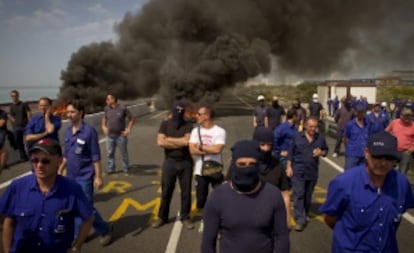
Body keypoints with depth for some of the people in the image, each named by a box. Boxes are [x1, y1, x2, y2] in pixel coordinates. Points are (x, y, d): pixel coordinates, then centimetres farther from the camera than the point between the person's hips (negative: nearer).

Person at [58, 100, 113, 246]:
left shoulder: (89, 131, -15)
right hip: (71, 176, 7)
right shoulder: (68, 131, 5)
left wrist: (98, 177, -15)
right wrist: (60, 170, 15)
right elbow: (66, 155, 15)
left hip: (85, 176, -6)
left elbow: (96, 157, -14)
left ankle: (105, 230, 20)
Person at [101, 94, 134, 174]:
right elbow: (104, 118, 21)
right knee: (110, 153, 9)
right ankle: (111, 169, 22)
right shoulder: (107, 108, 2)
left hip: (121, 135, -4)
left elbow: (131, 119, -3)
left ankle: (126, 169, 19)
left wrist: (128, 130, -8)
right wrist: (104, 127, 10)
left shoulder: (123, 108, -11)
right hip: (110, 135, 4)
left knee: (124, 153, 6)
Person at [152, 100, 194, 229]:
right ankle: (162, 217, 25)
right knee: (166, 191, 10)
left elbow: (187, 141, -17)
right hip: (169, 162, 1)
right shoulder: (165, 124, 1)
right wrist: (180, 143, -12)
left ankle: (185, 217, 23)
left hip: (185, 162, 0)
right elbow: (160, 142, -11)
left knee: (186, 191, 8)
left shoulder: (188, 125, -2)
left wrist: (169, 139, -10)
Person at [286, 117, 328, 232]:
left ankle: (304, 216, 32)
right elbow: (291, 153, 1)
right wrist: (289, 166, -3)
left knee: (308, 196, 14)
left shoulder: (320, 138, 2)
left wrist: (321, 153, -10)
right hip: (298, 171, -2)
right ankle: (300, 220, -4)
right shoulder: (297, 137, -2)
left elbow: (326, 150, 14)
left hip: (312, 172, 3)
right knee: (299, 195, -6)